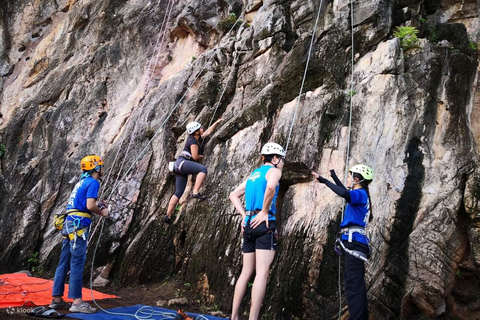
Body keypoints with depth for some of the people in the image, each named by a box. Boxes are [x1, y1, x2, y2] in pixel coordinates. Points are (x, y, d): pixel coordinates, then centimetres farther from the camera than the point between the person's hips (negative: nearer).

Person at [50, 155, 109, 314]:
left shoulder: (82, 182, 21)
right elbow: (90, 206, -17)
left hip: (69, 223, 9)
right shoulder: (93, 182, -7)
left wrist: (98, 206, 15)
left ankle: (57, 299, 16)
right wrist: (101, 212, 0)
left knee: (64, 263, 10)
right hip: (78, 225, -9)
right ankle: (77, 302, -5)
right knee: (77, 263, -8)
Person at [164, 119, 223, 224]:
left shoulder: (199, 138, 21)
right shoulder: (193, 141, -7)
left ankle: (168, 215, 4)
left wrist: (216, 122, 40)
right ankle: (196, 192, -35)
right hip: (182, 162, -10)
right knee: (203, 169, -27)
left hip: (180, 168, 10)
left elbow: (208, 132, 35)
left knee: (178, 193, 5)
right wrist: (201, 156, 9)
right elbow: (195, 156, -12)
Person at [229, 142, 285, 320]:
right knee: (262, 272, -9)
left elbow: (233, 195, 22)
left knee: (246, 272, 11)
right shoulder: (274, 171, -1)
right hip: (265, 224, -8)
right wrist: (265, 211, -15)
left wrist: (244, 215, 12)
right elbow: (271, 187, -25)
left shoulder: (253, 174, 22)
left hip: (249, 224, 8)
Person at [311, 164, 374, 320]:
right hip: (355, 243, 10)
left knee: (353, 285, -13)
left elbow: (344, 194, -33)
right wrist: (333, 175, 47)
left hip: (354, 243, -10)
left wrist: (324, 180, -24)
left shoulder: (360, 193, -9)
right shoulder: (361, 195, 18)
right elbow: (346, 192, 40)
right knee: (358, 284, 14)